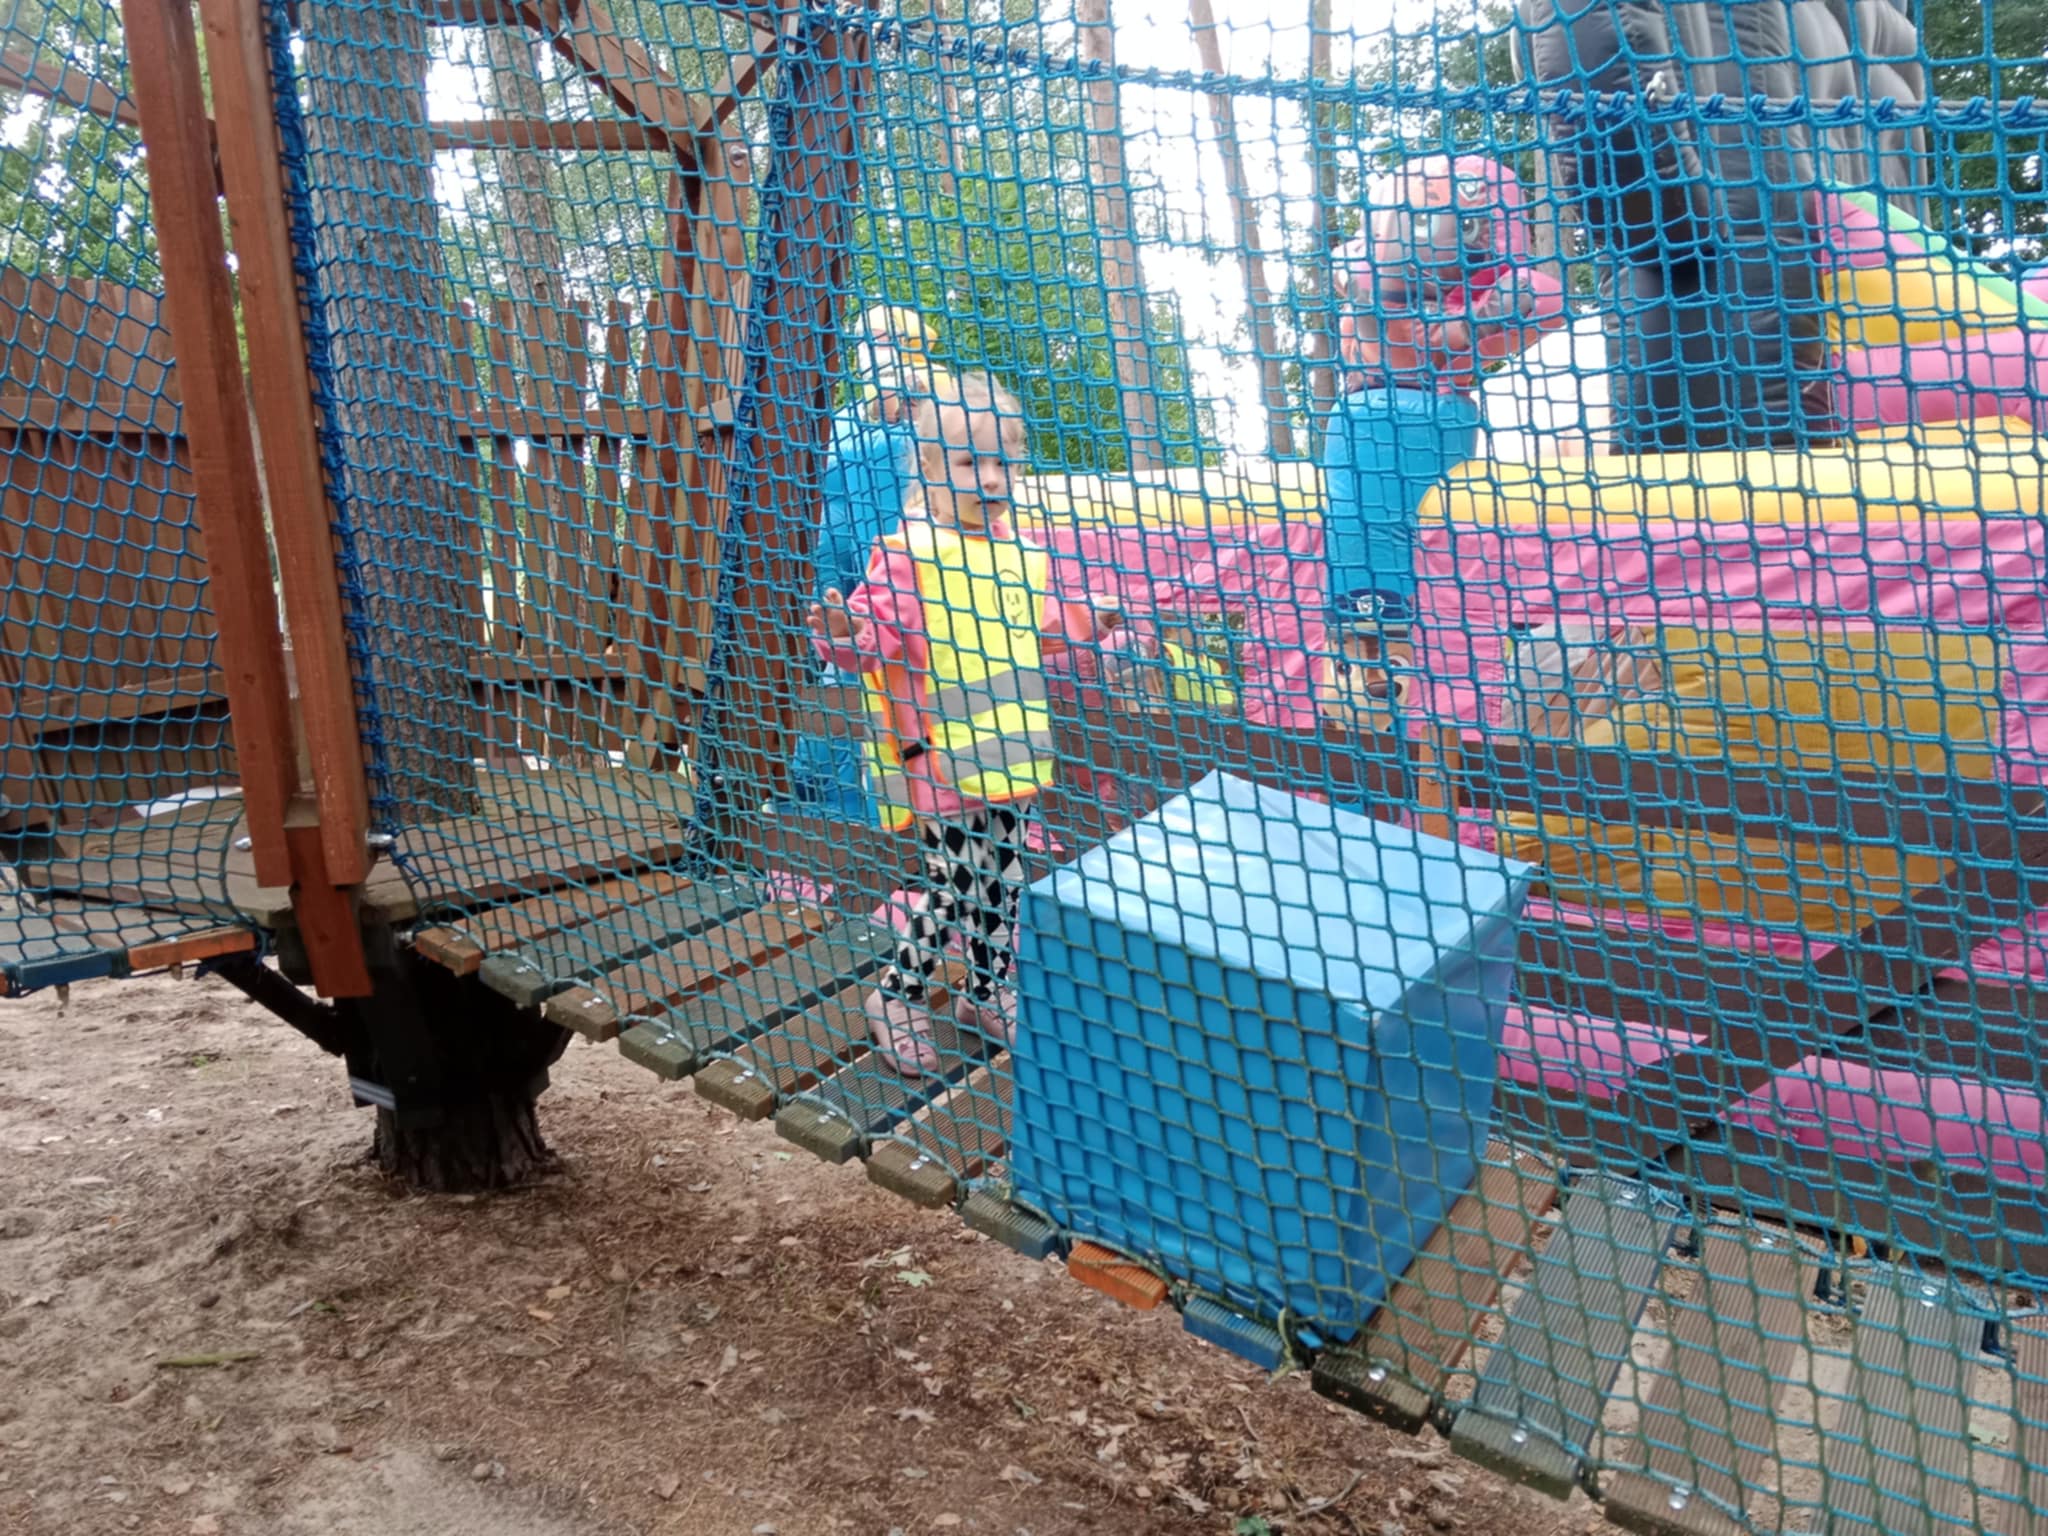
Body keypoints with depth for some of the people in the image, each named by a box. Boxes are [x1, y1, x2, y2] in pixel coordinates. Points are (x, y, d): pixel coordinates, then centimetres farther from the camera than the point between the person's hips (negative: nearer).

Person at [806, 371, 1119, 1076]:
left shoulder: (1016, 551, 9)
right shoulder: (905, 552, -13)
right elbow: (877, 634, -17)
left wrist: (1089, 619, 19)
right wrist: (843, 634, -37)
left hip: (1008, 754, 7)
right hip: (941, 760, -7)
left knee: (1002, 881, 15)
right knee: (957, 887, -3)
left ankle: (989, 993, 33)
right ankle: (898, 996, 17)